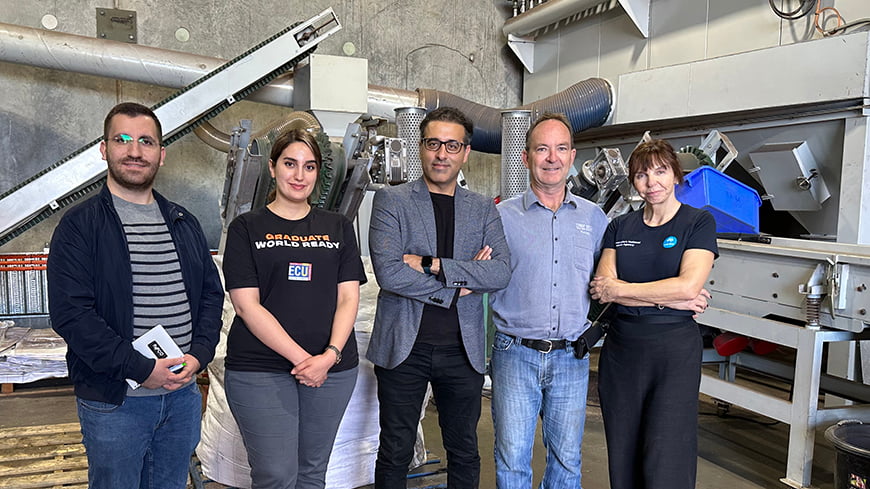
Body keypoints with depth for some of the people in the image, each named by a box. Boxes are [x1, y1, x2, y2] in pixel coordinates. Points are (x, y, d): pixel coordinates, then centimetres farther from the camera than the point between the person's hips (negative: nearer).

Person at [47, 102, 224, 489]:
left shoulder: (184, 223, 9)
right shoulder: (79, 225, -7)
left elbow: (211, 294, 10)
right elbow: (70, 314, -15)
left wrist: (199, 355, -6)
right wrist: (141, 368, -19)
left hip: (183, 394, 5)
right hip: (113, 400, -4)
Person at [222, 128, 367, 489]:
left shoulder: (338, 228, 10)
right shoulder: (246, 228, 2)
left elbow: (348, 297, 4)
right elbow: (247, 305, -6)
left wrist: (330, 355, -12)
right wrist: (301, 358, -14)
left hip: (333, 370, 3)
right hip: (259, 370, -3)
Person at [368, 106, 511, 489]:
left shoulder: (483, 209, 7)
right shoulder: (391, 200, -2)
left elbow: (501, 272, -7)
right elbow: (388, 272, -15)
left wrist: (432, 264, -16)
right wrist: (457, 286, -12)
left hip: (463, 349, 3)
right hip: (403, 346, -2)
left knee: (464, 453, 16)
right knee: (395, 454, 12)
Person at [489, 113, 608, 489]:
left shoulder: (594, 218, 8)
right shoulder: (502, 216, -1)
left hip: (571, 358, 2)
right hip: (515, 354, -2)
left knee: (567, 458, 14)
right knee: (512, 459, 6)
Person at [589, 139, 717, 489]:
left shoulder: (698, 222, -1)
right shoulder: (619, 227, 9)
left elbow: (688, 285, -15)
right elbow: (602, 287, -4)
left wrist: (619, 290, -9)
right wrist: (668, 299, -13)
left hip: (675, 348, -4)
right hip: (621, 346, 4)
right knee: (622, 460, 11)